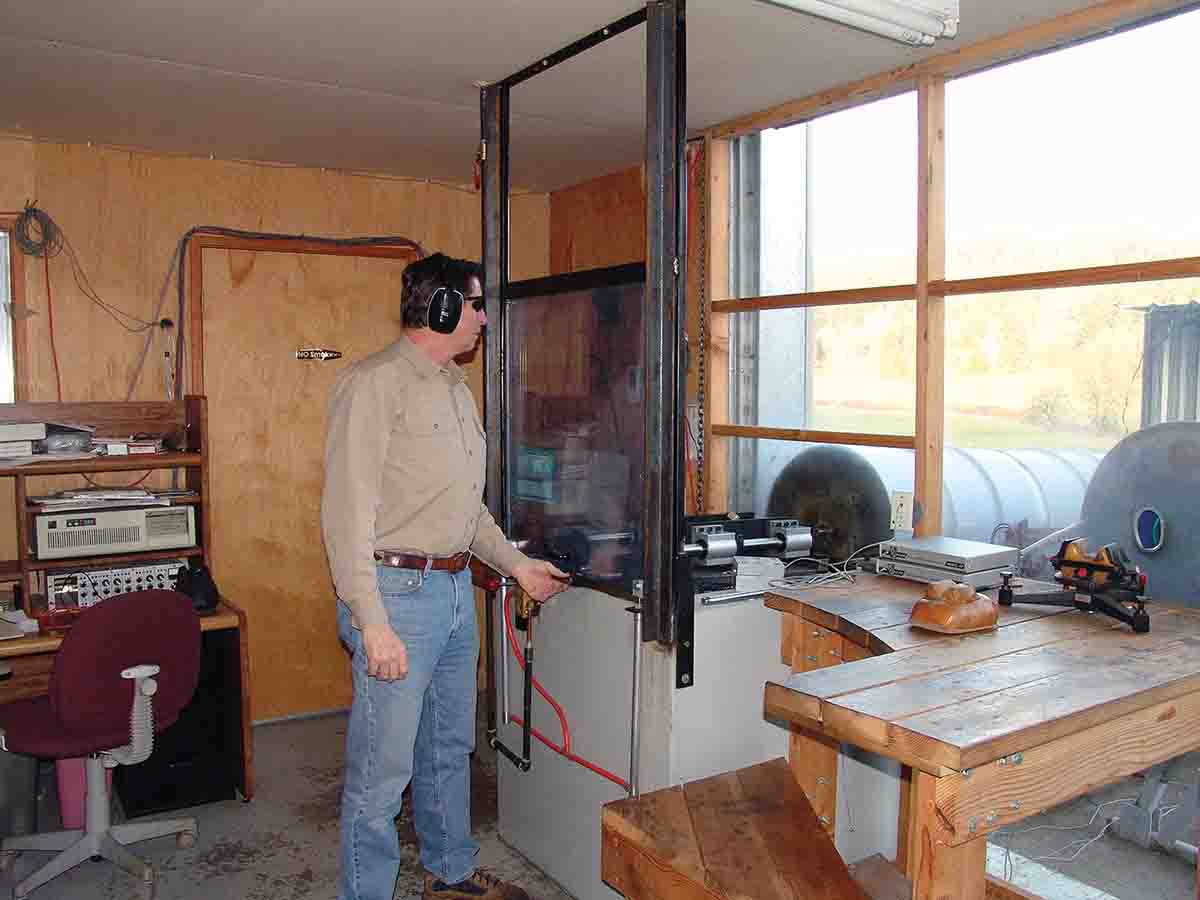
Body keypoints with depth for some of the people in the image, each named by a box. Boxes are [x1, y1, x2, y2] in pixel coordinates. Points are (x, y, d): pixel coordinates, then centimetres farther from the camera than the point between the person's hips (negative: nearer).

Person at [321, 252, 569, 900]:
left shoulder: (455, 387, 16)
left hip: (456, 591, 9)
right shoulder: (374, 384, -13)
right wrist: (373, 624, -23)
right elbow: (347, 512, -19)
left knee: (450, 749, 21)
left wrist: (515, 564, 18)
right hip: (396, 592, -9)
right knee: (383, 769, 1)